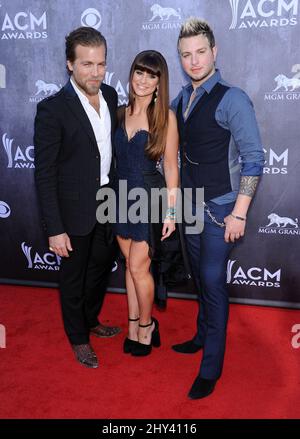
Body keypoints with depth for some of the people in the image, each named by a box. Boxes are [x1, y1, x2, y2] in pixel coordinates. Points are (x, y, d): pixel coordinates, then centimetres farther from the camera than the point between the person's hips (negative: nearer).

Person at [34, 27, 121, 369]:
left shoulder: (110, 96, 0)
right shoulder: (52, 109, -19)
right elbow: (44, 174, -18)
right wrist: (55, 229, -19)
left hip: (108, 203, 6)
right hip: (75, 210, -6)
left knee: (101, 267, 23)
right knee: (73, 276, 13)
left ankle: (91, 320, 48)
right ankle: (78, 338, 36)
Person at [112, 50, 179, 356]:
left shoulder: (165, 116, -8)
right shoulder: (121, 112, 5)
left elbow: (171, 166, -8)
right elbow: (116, 157, 8)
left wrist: (171, 211, -9)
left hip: (150, 198, -4)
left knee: (138, 266, 0)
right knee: (130, 264, 14)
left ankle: (145, 325, 25)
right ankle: (134, 325, 29)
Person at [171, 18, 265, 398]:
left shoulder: (232, 99, -13)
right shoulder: (180, 100, 6)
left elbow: (253, 158, -15)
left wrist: (239, 213, -19)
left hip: (219, 207, -6)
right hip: (190, 204, 6)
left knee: (212, 282, -2)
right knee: (199, 277, 18)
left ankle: (211, 368, 13)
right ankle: (203, 335, 40)